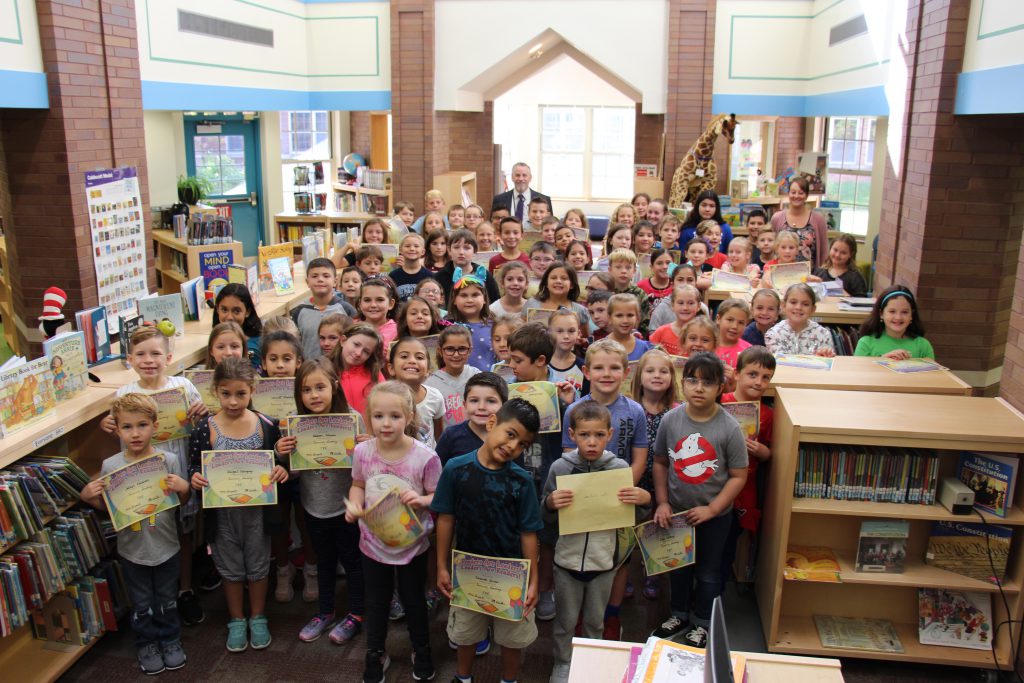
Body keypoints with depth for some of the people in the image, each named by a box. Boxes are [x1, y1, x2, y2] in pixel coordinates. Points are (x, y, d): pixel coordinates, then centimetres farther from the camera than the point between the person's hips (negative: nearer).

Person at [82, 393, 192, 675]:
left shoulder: (170, 460, -13)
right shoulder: (110, 466, -12)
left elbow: (183, 502, -3)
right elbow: (106, 507, 1)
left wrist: (183, 488, -24)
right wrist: (87, 496, -18)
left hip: (166, 547, 0)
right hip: (132, 550, 0)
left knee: (167, 600, 20)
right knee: (141, 604, 18)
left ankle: (170, 639, 42)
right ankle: (147, 644, 40)